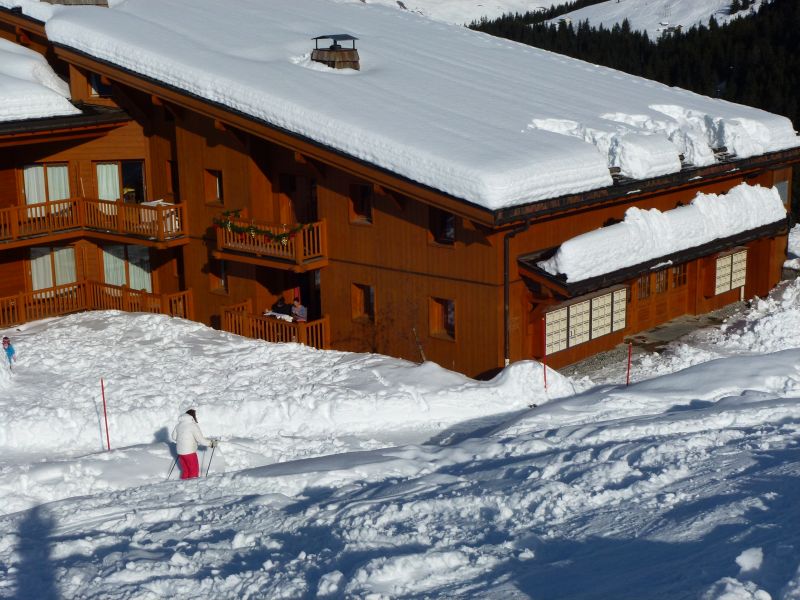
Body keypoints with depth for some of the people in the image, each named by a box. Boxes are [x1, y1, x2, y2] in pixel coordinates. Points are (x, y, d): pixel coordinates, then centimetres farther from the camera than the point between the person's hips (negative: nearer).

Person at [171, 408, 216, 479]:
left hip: (180, 451, 7)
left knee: (185, 470, 17)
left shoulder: (179, 425, 6)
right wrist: (211, 443, -4)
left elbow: (174, 437, 18)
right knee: (194, 470, 7)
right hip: (189, 452, -7)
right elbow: (201, 440, -16)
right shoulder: (193, 425, -15)